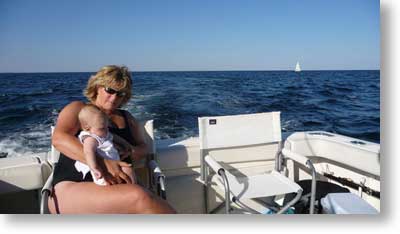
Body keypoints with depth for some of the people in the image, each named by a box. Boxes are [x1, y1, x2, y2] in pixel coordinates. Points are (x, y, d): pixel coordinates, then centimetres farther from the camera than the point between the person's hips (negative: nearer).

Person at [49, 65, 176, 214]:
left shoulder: (127, 118, 22)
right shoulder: (78, 109, 7)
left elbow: (143, 148, 19)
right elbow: (58, 139, -11)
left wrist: (130, 152, -8)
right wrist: (101, 163, -25)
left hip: (113, 189, 5)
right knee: (138, 196, -34)